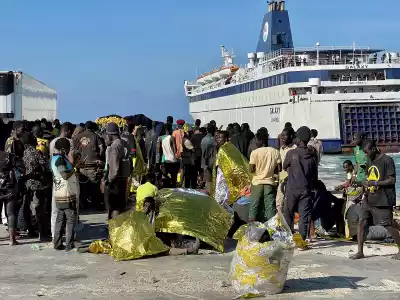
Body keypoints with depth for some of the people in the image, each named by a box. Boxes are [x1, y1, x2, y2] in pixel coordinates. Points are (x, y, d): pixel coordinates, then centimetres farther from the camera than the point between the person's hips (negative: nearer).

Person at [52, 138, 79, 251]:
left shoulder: (55, 158, 13)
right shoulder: (60, 159, -17)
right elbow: (65, 175, -27)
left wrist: (72, 167, 11)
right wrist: (73, 169, -12)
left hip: (59, 195, 10)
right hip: (66, 195, -10)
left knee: (60, 219, 13)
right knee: (71, 219, -3)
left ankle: (57, 244, 17)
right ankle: (69, 245, -3)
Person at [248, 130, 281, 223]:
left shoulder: (255, 152, -10)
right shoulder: (275, 152, -2)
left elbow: (251, 170, -12)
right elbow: (279, 168, 0)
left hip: (257, 182, -2)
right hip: (270, 182, 2)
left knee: (254, 206, 8)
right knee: (270, 207, 7)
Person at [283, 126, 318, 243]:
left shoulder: (292, 153, -9)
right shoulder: (313, 154, 1)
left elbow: (284, 167, 8)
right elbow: (315, 174, 8)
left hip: (292, 189, -2)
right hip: (306, 189, 2)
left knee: (288, 214, 10)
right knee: (304, 216, 4)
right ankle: (302, 240, 1)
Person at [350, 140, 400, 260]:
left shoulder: (387, 160, -11)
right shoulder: (370, 161, 14)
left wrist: (375, 183, -22)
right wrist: (365, 184, 7)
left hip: (383, 201, -8)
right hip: (369, 199, 8)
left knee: (389, 226, -1)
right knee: (361, 223, 1)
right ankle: (360, 252, 8)